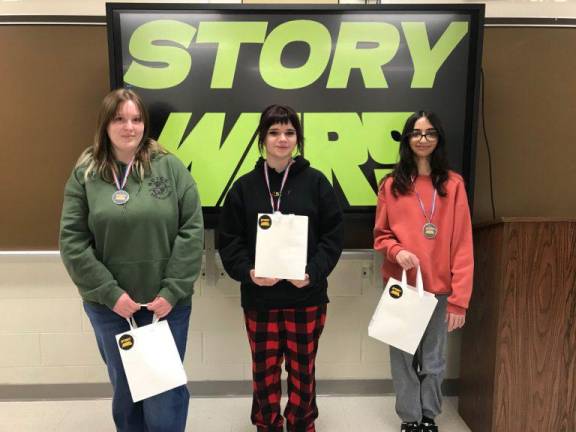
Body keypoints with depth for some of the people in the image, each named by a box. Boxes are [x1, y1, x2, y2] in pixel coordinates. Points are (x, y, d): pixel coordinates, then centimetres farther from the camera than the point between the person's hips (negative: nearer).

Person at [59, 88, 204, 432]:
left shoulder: (171, 167, -4)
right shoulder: (85, 174, -1)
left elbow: (192, 231, -8)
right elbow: (72, 241, -4)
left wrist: (172, 291, -11)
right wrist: (110, 292, -10)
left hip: (167, 303, -1)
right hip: (109, 306, 2)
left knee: (164, 388, 10)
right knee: (125, 387, 20)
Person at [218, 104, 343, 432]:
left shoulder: (316, 182, 0)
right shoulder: (245, 186, 2)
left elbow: (333, 236, -2)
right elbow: (229, 240, 1)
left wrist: (313, 272, -15)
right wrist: (247, 272, -15)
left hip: (306, 297, 0)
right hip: (259, 298, 1)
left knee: (303, 369, 15)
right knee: (265, 371, 14)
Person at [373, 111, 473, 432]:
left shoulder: (453, 184, -2)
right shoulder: (392, 185, 1)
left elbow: (462, 246, -5)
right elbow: (381, 235, 7)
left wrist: (459, 299, -10)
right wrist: (397, 251, -16)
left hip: (439, 288, 0)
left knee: (433, 360, 13)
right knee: (403, 357, 9)